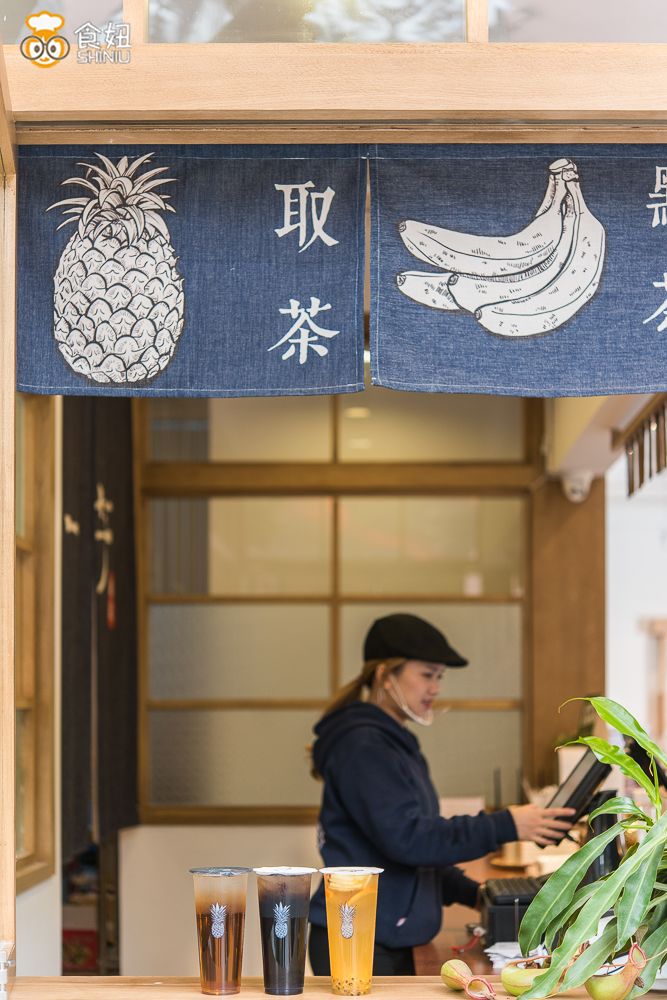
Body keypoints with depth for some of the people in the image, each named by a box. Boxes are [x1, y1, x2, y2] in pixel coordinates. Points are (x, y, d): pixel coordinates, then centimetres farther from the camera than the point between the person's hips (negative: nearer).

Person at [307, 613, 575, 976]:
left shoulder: (393, 742, 17)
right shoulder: (362, 746, -14)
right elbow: (405, 837, -24)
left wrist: (471, 892, 11)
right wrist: (504, 826, -24)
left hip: (390, 942, 10)